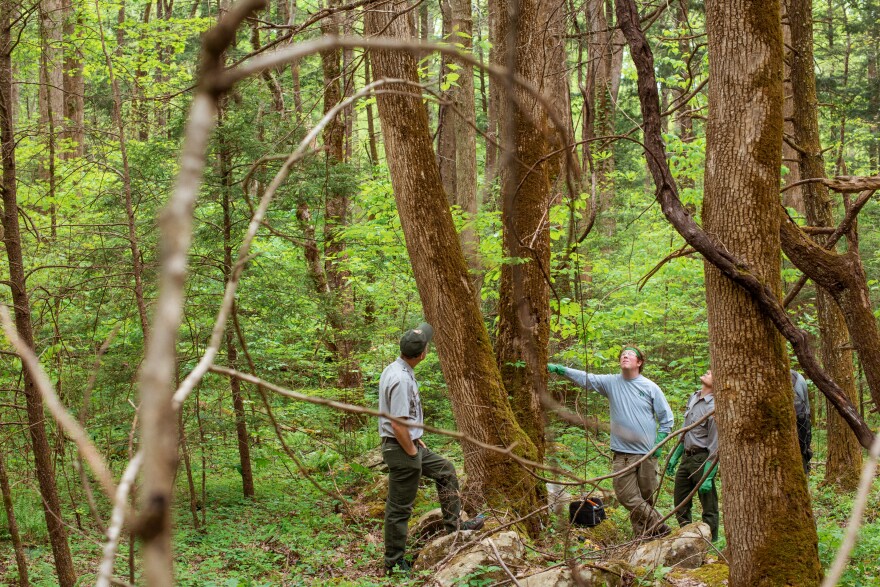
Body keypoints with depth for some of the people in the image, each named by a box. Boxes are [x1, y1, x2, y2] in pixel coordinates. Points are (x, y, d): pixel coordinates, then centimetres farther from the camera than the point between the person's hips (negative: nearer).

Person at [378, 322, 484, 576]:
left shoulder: (396, 370, 6)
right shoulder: (401, 380, -26)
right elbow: (398, 425, -28)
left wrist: (417, 440, 17)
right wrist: (412, 452, -14)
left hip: (410, 445, 10)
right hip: (401, 449, -10)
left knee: (445, 471, 22)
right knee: (399, 508, 0)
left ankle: (454, 526, 28)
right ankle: (394, 564, 10)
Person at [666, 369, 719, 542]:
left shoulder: (713, 407, -18)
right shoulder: (693, 398, 8)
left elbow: (715, 445, -19)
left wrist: (708, 477, -21)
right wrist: (675, 457, 19)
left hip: (702, 459, -9)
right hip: (686, 457, 9)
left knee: (708, 506, 1)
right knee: (680, 505, 16)